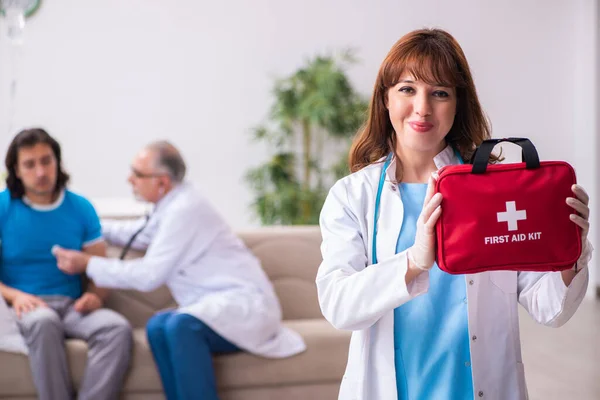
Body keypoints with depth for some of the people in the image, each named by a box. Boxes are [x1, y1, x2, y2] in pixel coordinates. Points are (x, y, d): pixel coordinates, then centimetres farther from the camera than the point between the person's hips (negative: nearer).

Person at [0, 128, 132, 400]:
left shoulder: (81, 208, 8)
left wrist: (94, 296, -12)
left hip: (71, 306, 3)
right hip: (24, 307, -2)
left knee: (117, 328, -29)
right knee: (44, 321, -39)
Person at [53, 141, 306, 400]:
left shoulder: (184, 209, -16)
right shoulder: (173, 204, 12)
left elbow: (148, 275, -17)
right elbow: (140, 234, 34)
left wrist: (87, 264, -8)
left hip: (244, 303, -9)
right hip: (220, 304, 9)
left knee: (181, 325, -34)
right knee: (158, 326, -17)